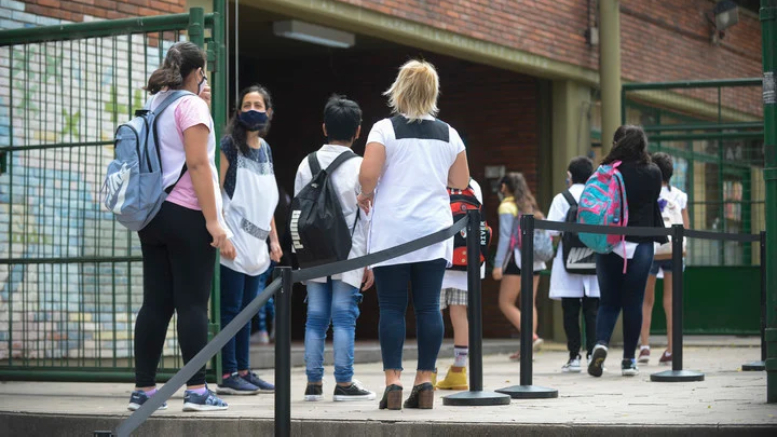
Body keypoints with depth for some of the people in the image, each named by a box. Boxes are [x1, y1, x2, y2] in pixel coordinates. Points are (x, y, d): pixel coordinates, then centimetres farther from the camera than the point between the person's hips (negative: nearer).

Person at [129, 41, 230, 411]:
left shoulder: (153, 104, 16)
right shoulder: (191, 105, -8)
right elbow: (198, 164, -16)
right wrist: (213, 220, -17)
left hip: (152, 214, 8)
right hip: (185, 214, -8)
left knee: (156, 303, 7)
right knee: (193, 303, -6)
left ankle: (143, 389, 6)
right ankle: (196, 390, -8)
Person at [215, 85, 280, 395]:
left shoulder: (265, 148, 15)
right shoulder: (229, 145, -6)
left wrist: (273, 239, 17)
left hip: (256, 243, 7)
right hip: (235, 241, -7)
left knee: (246, 309, 10)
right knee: (231, 308, -5)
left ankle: (243, 371, 14)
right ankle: (228, 374, -2)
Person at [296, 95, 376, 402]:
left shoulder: (307, 165, 6)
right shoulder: (360, 168, -5)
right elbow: (368, 216, -5)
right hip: (348, 256, -4)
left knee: (316, 318, 7)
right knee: (344, 318, -2)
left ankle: (313, 383, 7)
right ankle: (344, 384, -2)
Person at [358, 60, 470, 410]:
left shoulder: (385, 129, -4)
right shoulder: (448, 134, 8)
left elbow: (368, 174, -13)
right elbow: (460, 183, 10)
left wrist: (365, 195, 7)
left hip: (392, 231, -3)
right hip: (434, 229, 3)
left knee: (392, 307, 0)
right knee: (428, 307, 4)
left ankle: (392, 381, -5)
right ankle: (424, 382, 4)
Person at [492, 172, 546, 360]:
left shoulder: (507, 206, -4)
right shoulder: (531, 206, 17)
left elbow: (505, 236, -12)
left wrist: (498, 264, -14)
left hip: (517, 258, -7)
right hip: (535, 260, 7)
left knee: (506, 303, -3)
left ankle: (532, 337, -18)